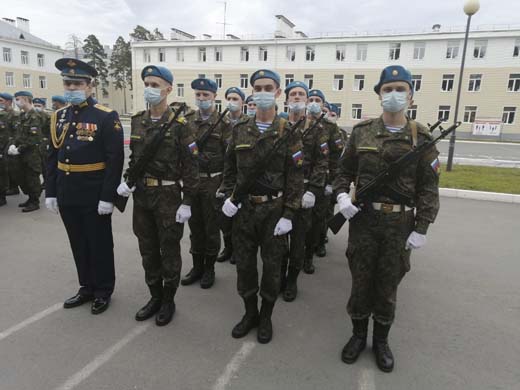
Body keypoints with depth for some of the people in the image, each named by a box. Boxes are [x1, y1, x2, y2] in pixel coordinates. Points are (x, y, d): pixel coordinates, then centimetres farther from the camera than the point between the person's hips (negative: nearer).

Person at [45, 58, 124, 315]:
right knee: (79, 244, 16)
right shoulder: (58, 117, 9)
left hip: (95, 196, -6)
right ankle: (87, 287, 33)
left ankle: (104, 291, 25)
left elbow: (115, 159, -14)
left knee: (100, 244, 8)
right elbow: (52, 157, 12)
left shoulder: (107, 117, -10)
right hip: (67, 195, 6)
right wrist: (50, 192, 7)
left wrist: (108, 196, -17)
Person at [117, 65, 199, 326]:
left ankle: (169, 300, 25)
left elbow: (190, 165, -11)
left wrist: (187, 202, -14)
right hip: (141, 195, 6)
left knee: (169, 250, 7)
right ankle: (155, 296, 32)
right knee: (148, 249, 15)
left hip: (168, 196, -6)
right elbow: (134, 157, 16)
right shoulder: (137, 121, 7)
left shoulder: (179, 124, -10)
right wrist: (127, 180, -1)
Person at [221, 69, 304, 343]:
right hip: (243, 208, 3)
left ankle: (266, 318, 30)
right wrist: (230, 197, 0)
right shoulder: (239, 130, 4)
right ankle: (250, 313, 32)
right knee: (244, 263, 11)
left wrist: (288, 214, -11)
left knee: (272, 266, 9)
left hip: (274, 210, -3)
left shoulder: (288, 133, -5)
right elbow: (230, 168, 12)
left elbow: (295, 177, -7)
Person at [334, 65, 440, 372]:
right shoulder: (362, 132, 2)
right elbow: (345, 170, 9)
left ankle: (381, 340, 32)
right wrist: (342, 196, -10)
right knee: (361, 280, 11)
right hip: (363, 218, 1)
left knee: (388, 285, 11)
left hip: (400, 223, -1)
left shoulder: (421, 137, -2)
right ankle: (359, 335, 31)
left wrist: (421, 229, -8)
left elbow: (428, 187, -2)